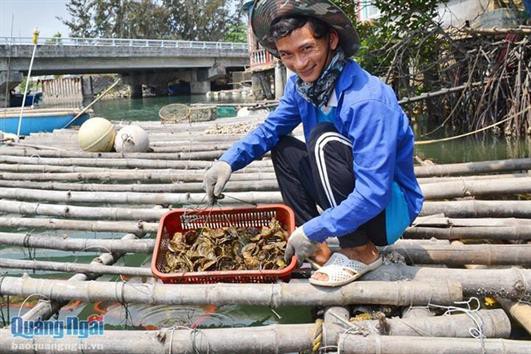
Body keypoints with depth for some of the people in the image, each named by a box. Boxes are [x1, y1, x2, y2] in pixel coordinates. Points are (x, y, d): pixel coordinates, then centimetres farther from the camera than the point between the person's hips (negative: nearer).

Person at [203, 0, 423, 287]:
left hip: (390, 209, -8)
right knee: (281, 146, 6)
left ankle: (360, 252, -15)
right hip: (352, 201, 8)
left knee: (324, 139, -27)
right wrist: (228, 161, -12)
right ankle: (314, 249, 2)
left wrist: (313, 231, -28)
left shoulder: (367, 101, -30)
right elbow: (270, 130, 6)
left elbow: (373, 196, -34)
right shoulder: (300, 85, -6)